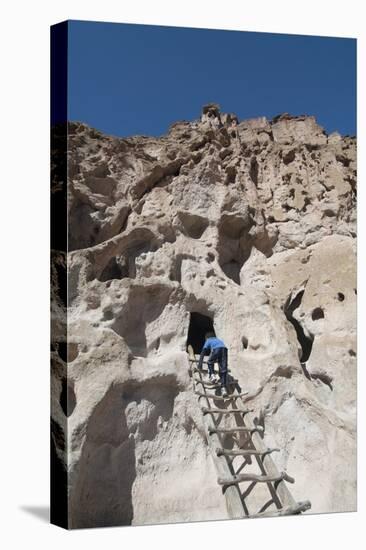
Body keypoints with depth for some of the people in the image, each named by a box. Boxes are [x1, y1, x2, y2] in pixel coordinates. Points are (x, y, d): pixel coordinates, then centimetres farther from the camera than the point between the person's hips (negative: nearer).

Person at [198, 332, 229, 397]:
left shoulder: (208, 341, 31)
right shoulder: (218, 340, 44)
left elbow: (203, 353, 22)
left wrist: (200, 364, 20)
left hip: (216, 349, -3)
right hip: (224, 349, 4)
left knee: (210, 362, 24)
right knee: (223, 370, 2)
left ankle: (212, 375, 2)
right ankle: (223, 388, -9)